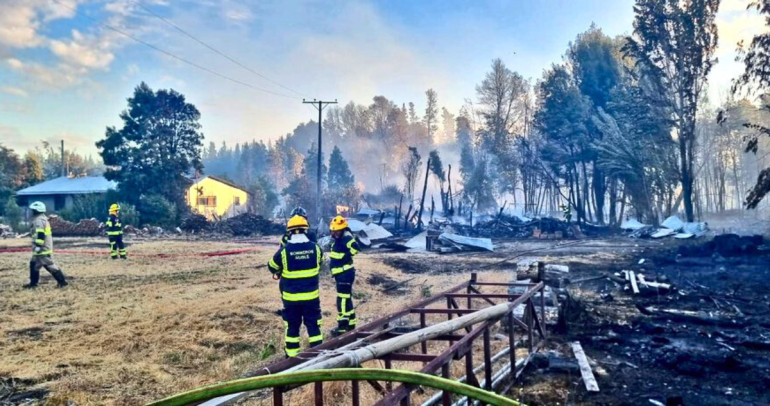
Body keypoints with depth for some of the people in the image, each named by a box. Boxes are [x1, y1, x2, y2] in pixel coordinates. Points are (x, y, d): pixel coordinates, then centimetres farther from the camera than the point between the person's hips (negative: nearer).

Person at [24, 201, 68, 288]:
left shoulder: (39, 220, -16)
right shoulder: (43, 219, 18)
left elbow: (40, 234, -25)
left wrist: (38, 245, -26)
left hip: (42, 248, -11)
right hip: (45, 247, 11)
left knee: (49, 265, -9)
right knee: (33, 264, 17)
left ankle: (62, 281, -7)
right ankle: (33, 283, 23)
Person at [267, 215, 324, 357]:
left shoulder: (284, 250, -13)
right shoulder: (315, 248, -7)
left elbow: (272, 267, 4)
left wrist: (279, 273, 26)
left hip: (291, 297, -1)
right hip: (311, 296, 1)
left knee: (292, 327, 12)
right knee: (313, 325, 11)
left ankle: (292, 356, 20)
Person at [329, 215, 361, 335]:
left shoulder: (346, 238, -19)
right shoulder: (337, 239, 11)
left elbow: (356, 248, -36)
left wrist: (347, 255, -22)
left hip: (345, 274, -10)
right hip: (341, 274, 10)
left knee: (342, 300, -7)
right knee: (346, 298, 17)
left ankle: (343, 325, -3)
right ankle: (350, 323, 27)